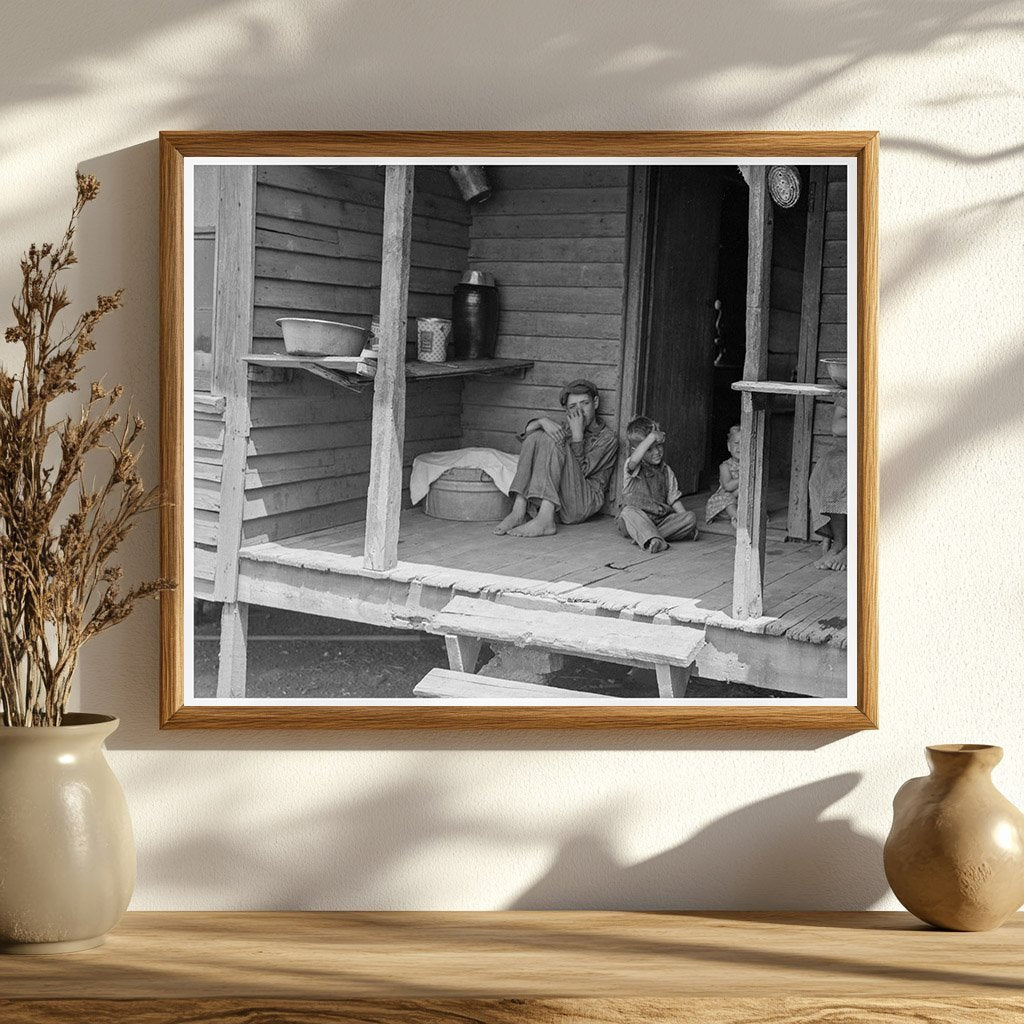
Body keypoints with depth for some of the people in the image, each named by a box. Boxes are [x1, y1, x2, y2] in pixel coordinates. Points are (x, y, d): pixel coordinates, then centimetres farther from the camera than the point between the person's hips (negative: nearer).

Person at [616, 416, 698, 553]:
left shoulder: (666, 471, 14)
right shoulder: (633, 467, -3)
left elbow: (674, 499, 14)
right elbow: (634, 460, -30)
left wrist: (684, 520, -1)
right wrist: (651, 437, -30)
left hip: (661, 520, 4)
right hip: (636, 521, -4)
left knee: (691, 517, -19)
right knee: (629, 511, -36)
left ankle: (645, 537, -32)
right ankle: (653, 540, -55)